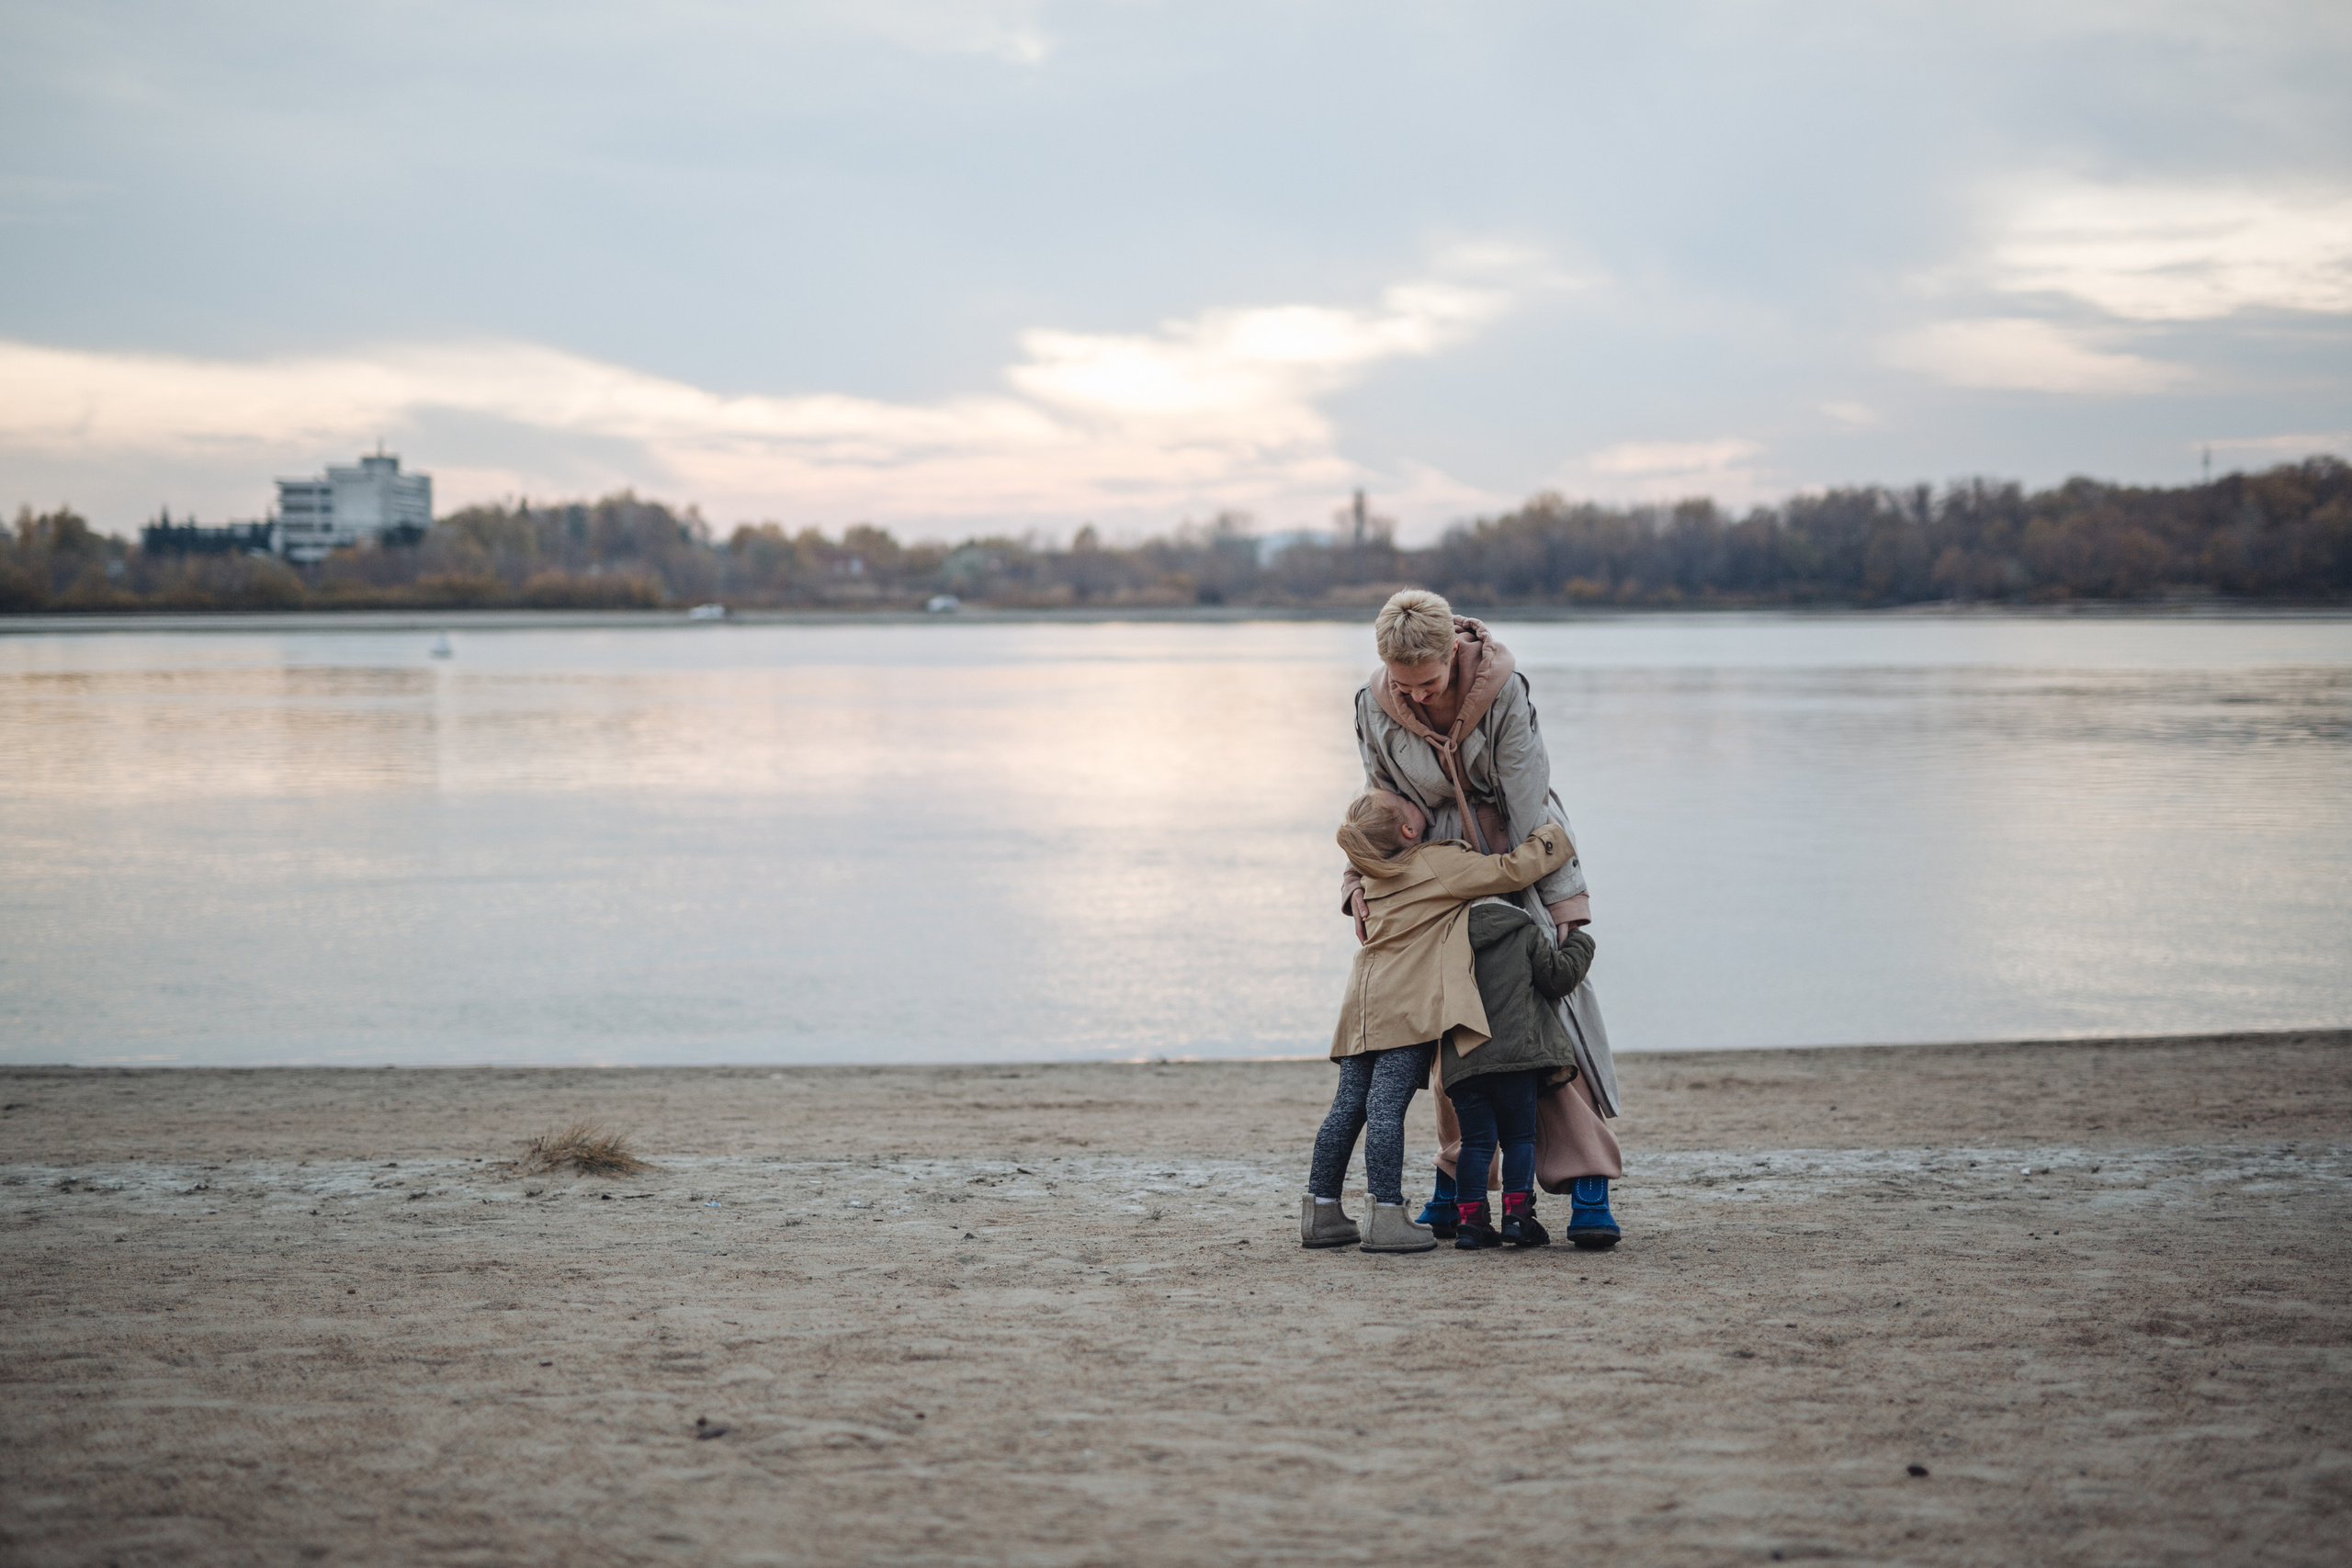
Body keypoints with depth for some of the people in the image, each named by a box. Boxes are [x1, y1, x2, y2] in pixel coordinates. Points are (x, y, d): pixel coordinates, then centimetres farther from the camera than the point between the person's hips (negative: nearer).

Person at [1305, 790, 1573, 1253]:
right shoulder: (1441, 863, -5)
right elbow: (1511, 871, -4)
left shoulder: (1374, 875, 18)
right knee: (1386, 1107, -12)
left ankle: (1320, 1212, 11)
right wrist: (1549, 837, 11)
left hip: (1362, 1004, 8)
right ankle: (1386, 1218, -13)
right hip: (1408, 1006, -8)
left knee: (1349, 1106, 9)